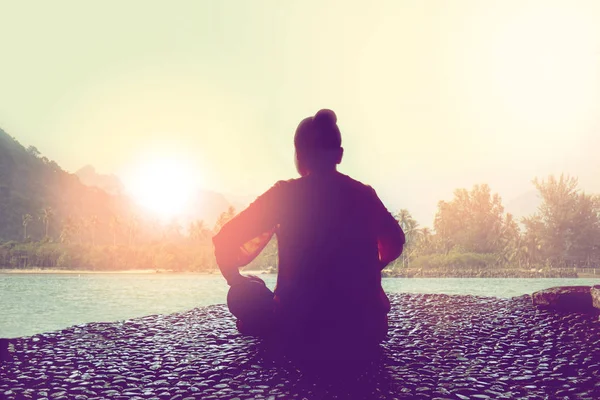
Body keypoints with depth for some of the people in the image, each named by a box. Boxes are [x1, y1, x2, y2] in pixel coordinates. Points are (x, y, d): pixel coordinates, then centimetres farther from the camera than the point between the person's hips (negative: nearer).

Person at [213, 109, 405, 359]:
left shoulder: (285, 193, -3)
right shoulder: (363, 194, 6)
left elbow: (226, 239, -2)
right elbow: (395, 242, 21)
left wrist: (236, 281, 15)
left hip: (302, 327, -3)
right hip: (365, 329, 3)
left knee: (244, 293, 23)